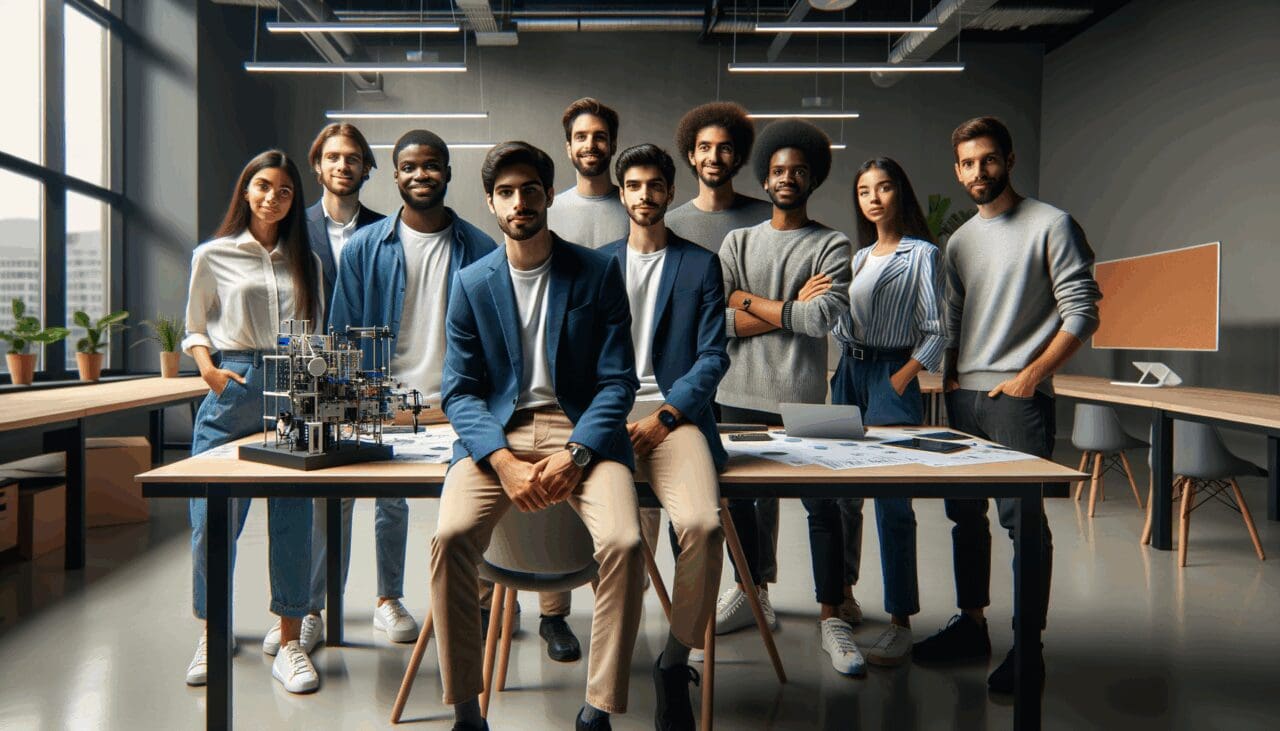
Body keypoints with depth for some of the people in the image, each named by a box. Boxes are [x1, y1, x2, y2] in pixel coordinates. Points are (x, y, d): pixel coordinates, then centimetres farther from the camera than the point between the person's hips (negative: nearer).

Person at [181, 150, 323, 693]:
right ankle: (213, 635, 20)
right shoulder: (213, 255, 8)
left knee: (293, 516, -1)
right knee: (214, 516, 0)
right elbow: (195, 327, 11)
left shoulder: (304, 261, 15)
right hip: (233, 388, -1)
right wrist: (208, 370, -7)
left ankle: (289, 643, 7)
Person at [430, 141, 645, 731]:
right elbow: (459, 391, 4)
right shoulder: (471, 284, 9)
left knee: (622, 542, -27)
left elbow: (617, 381, 1)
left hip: (581, 430, -1)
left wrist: (574, 454, -15)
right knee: (450, 534, -26)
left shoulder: (598, 273, 5)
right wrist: (504, 461, -14)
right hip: (496, 432, 1)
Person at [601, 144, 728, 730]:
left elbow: (713, 356, 6)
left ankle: (675, 663, -6)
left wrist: (662, 417, -9)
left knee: (702, 523, -29)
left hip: (672, 414, -1)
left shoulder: (701, 265, 15)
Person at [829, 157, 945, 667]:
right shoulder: (857, 257, 17)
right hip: (848, 375, 6)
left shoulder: (921, 254, -1)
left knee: (891, 502, -8)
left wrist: (899, 381, -14)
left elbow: (935, 332, -6)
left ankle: (900, 622, -2)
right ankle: (842, 593, 23)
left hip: (891, 377, -6)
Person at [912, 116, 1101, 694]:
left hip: (1019, 395, -6)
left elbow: (1082, 312, -7)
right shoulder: (959, 241, 16)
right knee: (965, 513, 11)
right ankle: (971, 625, 24)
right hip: (963, 397, 7)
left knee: (1023, 517, -6)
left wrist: (1032, 374, -12)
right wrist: (950, 375, 7)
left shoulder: (1051, 224, -2)